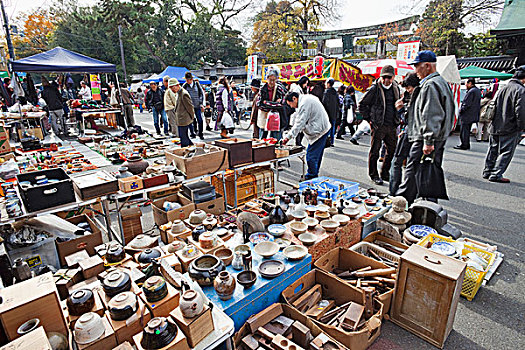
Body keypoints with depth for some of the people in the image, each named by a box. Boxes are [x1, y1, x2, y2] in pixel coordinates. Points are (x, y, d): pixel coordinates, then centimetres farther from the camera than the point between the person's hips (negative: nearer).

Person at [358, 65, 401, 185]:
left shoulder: (396, 88, 11)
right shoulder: (374, 89, -7)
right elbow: (362, 105, -2)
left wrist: (397, 119, 16)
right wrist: (369, 119, -5)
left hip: (392, 125, 6)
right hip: (378, 125, -6)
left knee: (392, 150, 10)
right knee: (375, 151, 0)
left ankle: (385, 174, 25)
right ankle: (374, 175, 14)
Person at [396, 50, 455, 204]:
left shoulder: (430, 85, -14)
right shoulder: (442, 82, 20)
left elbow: (430, 116, -22)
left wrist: (428, 141, -24)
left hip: (425, 139, -11)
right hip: (440, 138, 11)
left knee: (412, 172, -6)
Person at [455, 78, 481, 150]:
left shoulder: (471, 91, -18)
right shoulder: (478, 91, 14)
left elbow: (467, 104, -21)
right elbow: (478, 103, 19)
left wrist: (461, 110, -8)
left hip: (467, 115, -10)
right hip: (473, 115, 10)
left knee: (464, 130, -4)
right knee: (467, 131, 16)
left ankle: (464, 145, 0)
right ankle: (467, 144, 21)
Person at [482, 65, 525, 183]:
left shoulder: (502, 89, 12)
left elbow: (495, 106, 17)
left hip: (495, 127, 7)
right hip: (510, 129, -7)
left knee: (493, 150, 13)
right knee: (506, 152, -1)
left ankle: (487, 171, 19)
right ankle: (496, 174, -3)